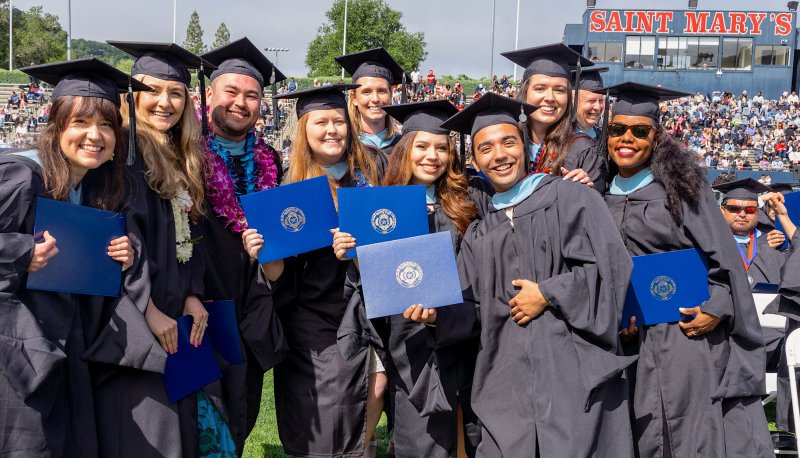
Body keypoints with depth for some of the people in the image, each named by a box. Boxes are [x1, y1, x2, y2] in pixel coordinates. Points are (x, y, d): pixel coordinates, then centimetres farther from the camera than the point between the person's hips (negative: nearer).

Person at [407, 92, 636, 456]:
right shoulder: (479, 235, 16)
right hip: (507, 376, 4)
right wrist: (437, 314, -6)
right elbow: (475, 309, 12)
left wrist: (547, 294, -10)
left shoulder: (567, 197, 2)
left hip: (573, 367, -4)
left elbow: (609, 265, -7)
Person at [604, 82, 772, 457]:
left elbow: (722, 254, -3)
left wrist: (716, 309, -14)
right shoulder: (602, 200, 9)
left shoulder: (678, 184, -1)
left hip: (692, 331, -3)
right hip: (636, 340, 3)